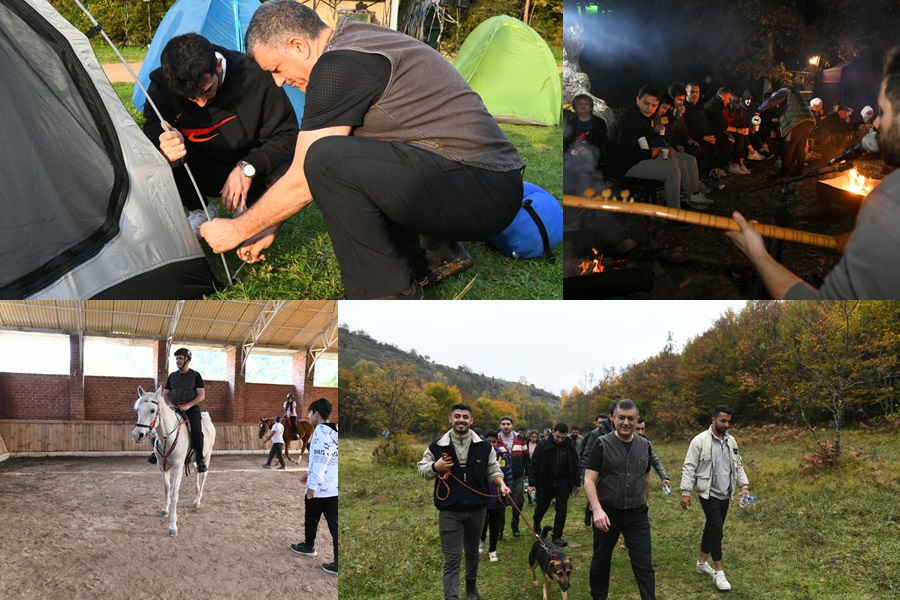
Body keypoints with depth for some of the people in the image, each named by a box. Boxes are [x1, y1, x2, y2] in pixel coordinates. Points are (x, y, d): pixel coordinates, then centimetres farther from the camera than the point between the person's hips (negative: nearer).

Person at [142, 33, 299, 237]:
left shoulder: (256, 77, -26)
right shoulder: (162, 83, -20)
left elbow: (287, 135, -20)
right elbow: (152, 131, -21)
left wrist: (248, 167, -34)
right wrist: (164, 146, -47)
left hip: (249, 172, -2)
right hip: (200, 173, 2)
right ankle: (199, 213, 0)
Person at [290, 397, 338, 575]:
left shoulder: (320, 431, -14)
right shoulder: (334, 431, 12)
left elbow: (320, 459, -21)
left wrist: (313, 484, -18)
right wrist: (310, 474, 24)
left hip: (320, 488, -7)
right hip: (335, 487, 7)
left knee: (311, 519, 17)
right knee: (334, 524, 3)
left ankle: (308, 546, 35)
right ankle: (339, 563, 0)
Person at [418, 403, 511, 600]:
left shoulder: (484, 446, 0)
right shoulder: (437, 446, -5)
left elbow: (493, 470, 8)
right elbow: (422, 469, 3)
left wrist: (501, 484, -11)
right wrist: (435, 467, -18)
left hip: (476, 509, 3)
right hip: (449, 511, -3)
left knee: (472, 552, 22)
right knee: (452, 559, -4)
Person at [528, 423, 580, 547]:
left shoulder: (570, 446, -4)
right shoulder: (544, 445, -11)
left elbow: (574, 465, 7)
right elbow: (534, 465, -8)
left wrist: (577, 483, 10)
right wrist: (532, 483, -11)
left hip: (563, 485, 1)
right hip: (545, 484, -1)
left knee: (562, 511, 1)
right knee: (541, 508, 14)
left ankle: (557, 536, 13)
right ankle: (536, 527, 43)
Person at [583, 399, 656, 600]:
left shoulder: (644, 445, 3)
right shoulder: (602, 445, -9)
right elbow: (589, 480, -14)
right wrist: (597, 509, -26)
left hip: (637, 515, 2)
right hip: (607, 513, -2)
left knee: (644, 563, 0)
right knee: (601, 560, 14)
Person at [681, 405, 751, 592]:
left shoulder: (731, 441, 7)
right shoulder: (700, 441, -13)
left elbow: (738, 465, 16)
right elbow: (689, 468, -12)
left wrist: (744, 485, 3)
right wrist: (685, 492, -16)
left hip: (725, 494, 6)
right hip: (708, 493, -6)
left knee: (712, 527, 14)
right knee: (716, 528, -10)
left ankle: (702, 563, 28)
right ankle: (718, 572, -4)